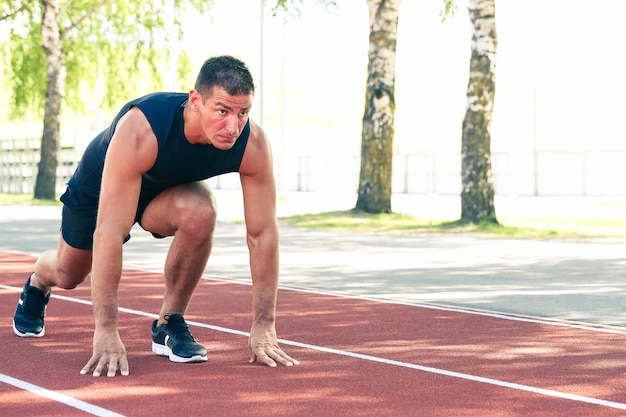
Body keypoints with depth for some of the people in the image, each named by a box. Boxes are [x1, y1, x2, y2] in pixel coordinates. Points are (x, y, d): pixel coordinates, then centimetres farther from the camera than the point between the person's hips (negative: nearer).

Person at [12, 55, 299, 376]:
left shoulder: (252, 144, -35)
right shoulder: (140, 130, -45)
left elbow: (263, 233, -27)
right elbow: (109, 232, -46)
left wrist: (263, 327, -28)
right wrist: (105, 330, -47)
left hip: (167, 190, 2)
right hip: (99, 185, -1)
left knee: (200, 214, -34)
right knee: (68, 275, 19)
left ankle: (169, 323, -11)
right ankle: (37, 284, 60)